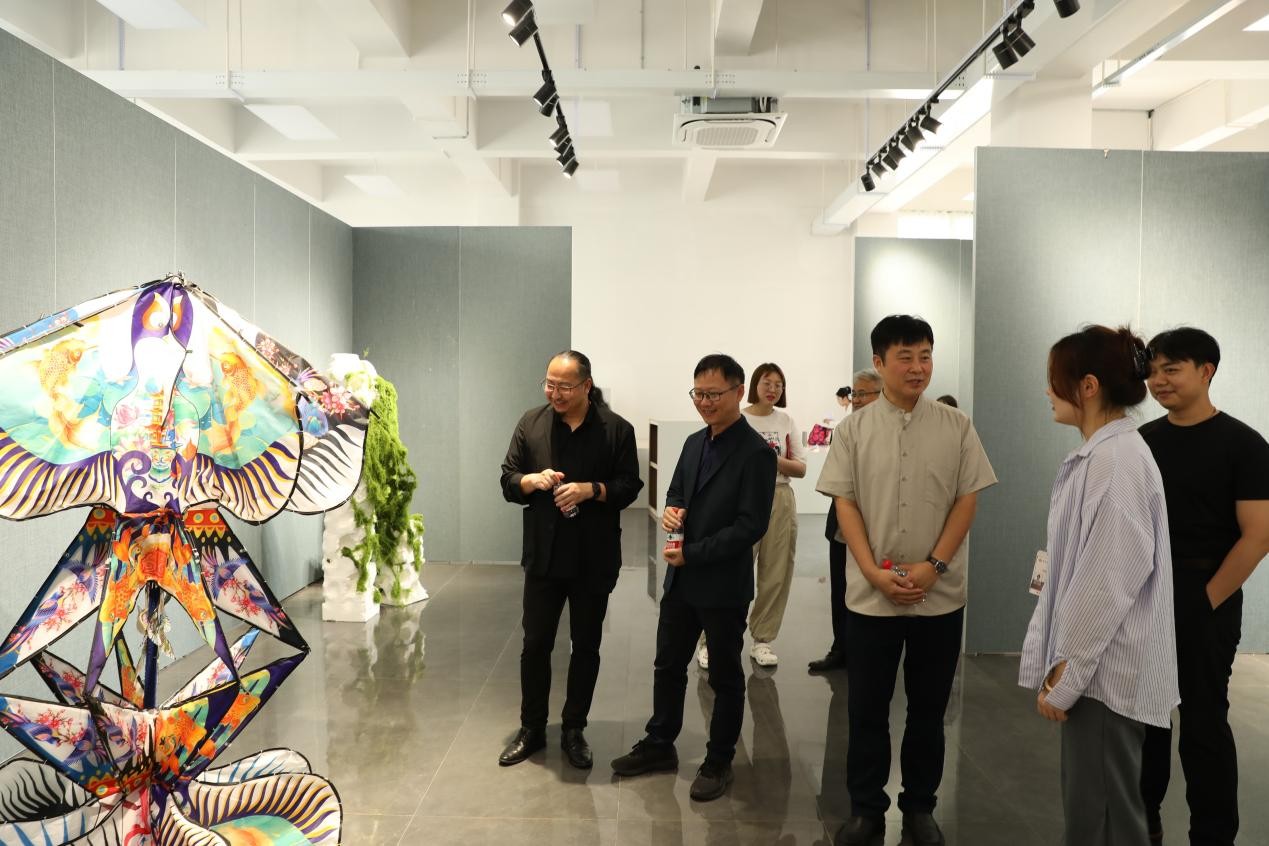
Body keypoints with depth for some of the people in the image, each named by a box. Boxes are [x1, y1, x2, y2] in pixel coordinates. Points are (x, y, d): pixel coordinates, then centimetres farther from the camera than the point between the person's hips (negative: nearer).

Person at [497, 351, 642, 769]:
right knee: (535, 643, 9)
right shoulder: (531, 422, 1)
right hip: (543, 555, 2)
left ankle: (574, 730, 27)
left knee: (586, 647, 11)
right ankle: (531, 729, 26)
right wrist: (533, 480, -17)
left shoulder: (616, 429, -6)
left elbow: (629, 486, -4)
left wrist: (590, 490, -21)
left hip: (593, 559, -1)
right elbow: (508, 481, 4)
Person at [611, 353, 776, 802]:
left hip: (724, 585, -7)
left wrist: (692, 554, -19)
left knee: (725, 677, 11)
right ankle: (659, 745, 36)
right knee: (667, 665, 18)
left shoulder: (756, 453, -15)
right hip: (681, 579, 7)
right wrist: (671, 510, -5)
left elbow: (751, 526, -19)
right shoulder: (694, 442, 8)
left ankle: (718, 762, 28)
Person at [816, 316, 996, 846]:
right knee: (866, 708, 8)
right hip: (871, 595, 0)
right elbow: (845, 503, -2)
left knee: (929, 709, 13)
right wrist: (874, 572, -12)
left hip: (940, 595, 1)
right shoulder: (854, 429, -1)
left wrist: (932, 566, -12)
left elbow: (967, 500, -1)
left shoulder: (956, 427, 0)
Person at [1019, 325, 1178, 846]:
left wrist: (1067, 675, -17)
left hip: (1105, 669, -9)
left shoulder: (1117, 458, -20)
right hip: (1092, 662, 9)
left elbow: (1113, 577, -23)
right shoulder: (1100, 454, 10)